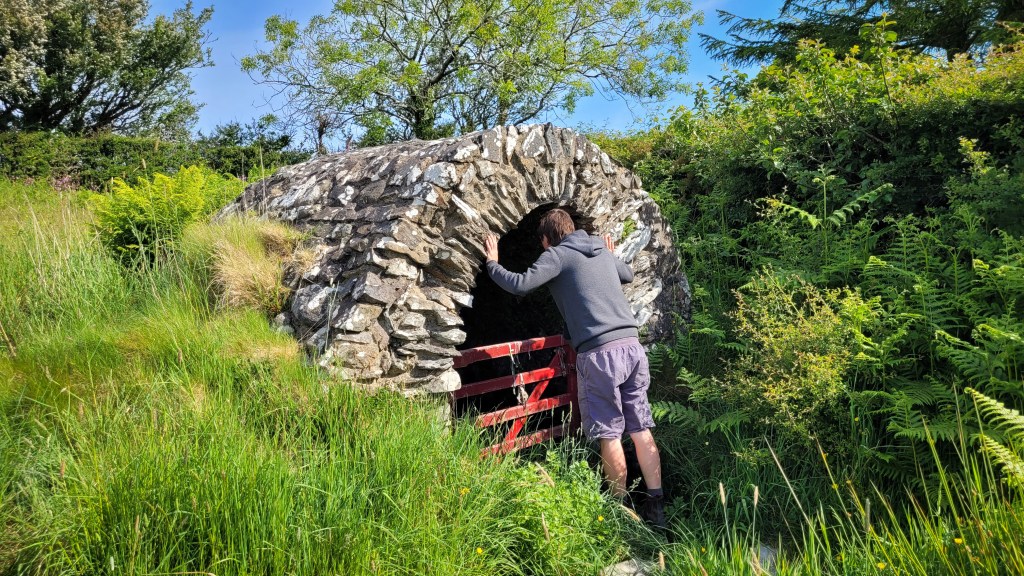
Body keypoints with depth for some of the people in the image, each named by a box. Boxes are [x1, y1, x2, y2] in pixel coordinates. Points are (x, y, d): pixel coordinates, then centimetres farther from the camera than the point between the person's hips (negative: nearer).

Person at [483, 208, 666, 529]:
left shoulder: (557, 255, 1)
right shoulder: (603, 251, 21)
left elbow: (520, 285, -10)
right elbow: (628, 275, 40)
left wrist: (492, 264, 7)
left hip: (600, 353, -6)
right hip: (632, 346, 7)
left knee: (609, 434, 4)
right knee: (641, 428, 11)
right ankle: (656, 505, 16)